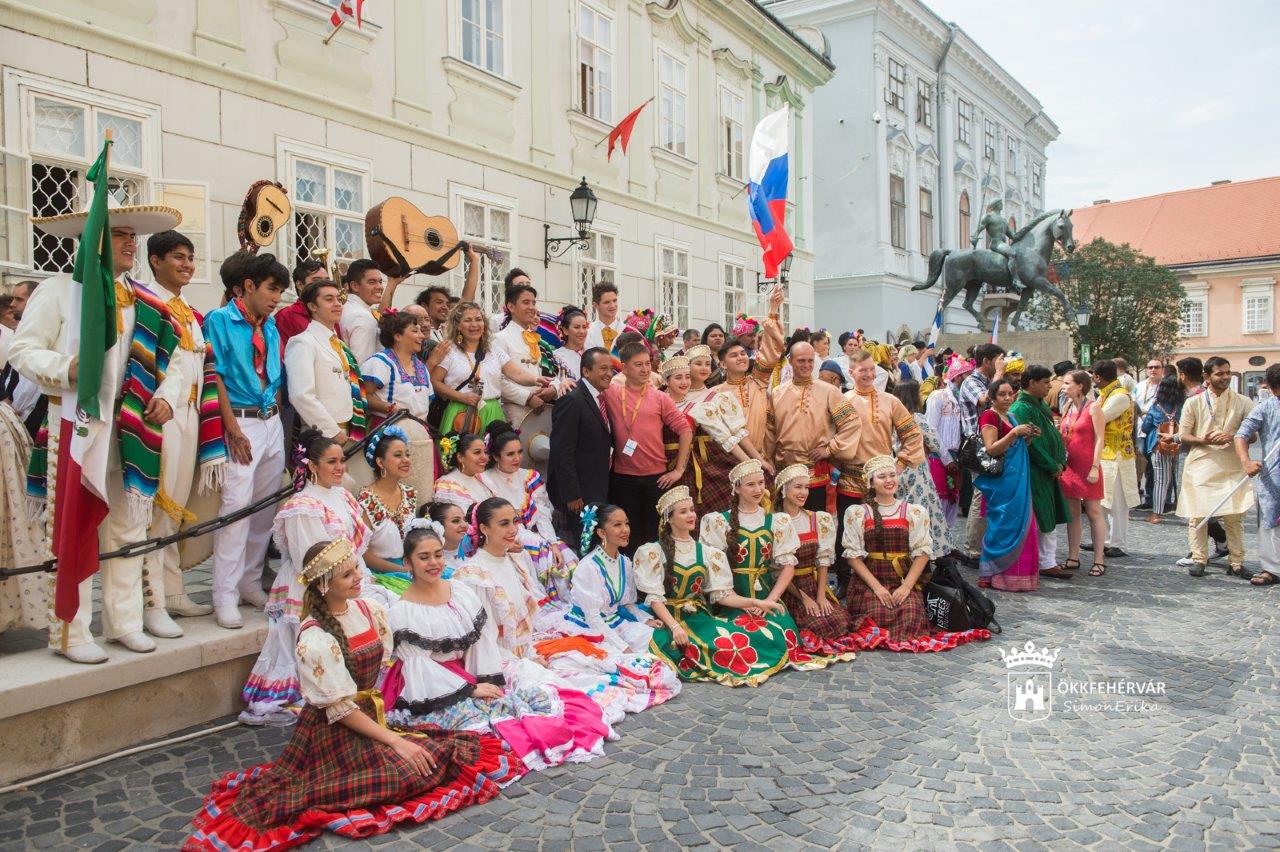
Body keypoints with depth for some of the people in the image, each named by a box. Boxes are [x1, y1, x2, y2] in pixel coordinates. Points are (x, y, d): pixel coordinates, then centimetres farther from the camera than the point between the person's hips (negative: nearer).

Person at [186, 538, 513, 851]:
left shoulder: (370, 611, -1)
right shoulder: (315, 639, -20)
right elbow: (340, 709, -18)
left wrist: (387, 718, -2)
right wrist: (393, 740, -18)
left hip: (373, 715, 7)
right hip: (335, 732, -7)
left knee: (440, 752, -6)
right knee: (410, 773, -21)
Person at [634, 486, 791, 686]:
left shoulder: (706, 552, 11)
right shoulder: (653, 552, -2)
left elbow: (721, 593, 6)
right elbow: (655, 598, -10)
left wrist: (754, 602, -8)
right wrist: (675, 626, -25)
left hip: (702, 617, 5)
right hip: (670, 618, -5)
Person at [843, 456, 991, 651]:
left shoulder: (914, 512, 10)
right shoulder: (857, 513, 5)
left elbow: (922, 552, 4)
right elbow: (853, 555, -1)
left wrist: (907, 585, -10)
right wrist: (876, 586, -12)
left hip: (905, 579, 1)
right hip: (869, 580, -1)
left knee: (911, 614, -26)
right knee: (878, 615, -27)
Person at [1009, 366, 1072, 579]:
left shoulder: (1041, 405, 13)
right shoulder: (1021, 409, -17)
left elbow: (1054, 435, 15)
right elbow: (1031, 443, -20)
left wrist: (1060, 463, 2)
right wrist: (1053, 466, -14)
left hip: (1050, 471, 10)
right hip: (1034, 473, -9)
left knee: (1051, 519, 12)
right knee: (1038, 520, -1)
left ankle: (1050, 562, 19)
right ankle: (1046, 564, 7)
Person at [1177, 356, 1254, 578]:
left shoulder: (1243, 402, 6)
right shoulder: (1194, 403, 4)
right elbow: (1182, 435, 5)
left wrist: (1232, 437, -15)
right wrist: (1202, 440, -15)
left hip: (1232, 467, 0)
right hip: (1200, 466, 0)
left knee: (1235, 516, -1)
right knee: (1196, 515, 2)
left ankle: (1236, 561, 11)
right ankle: (1199, 559, 13)